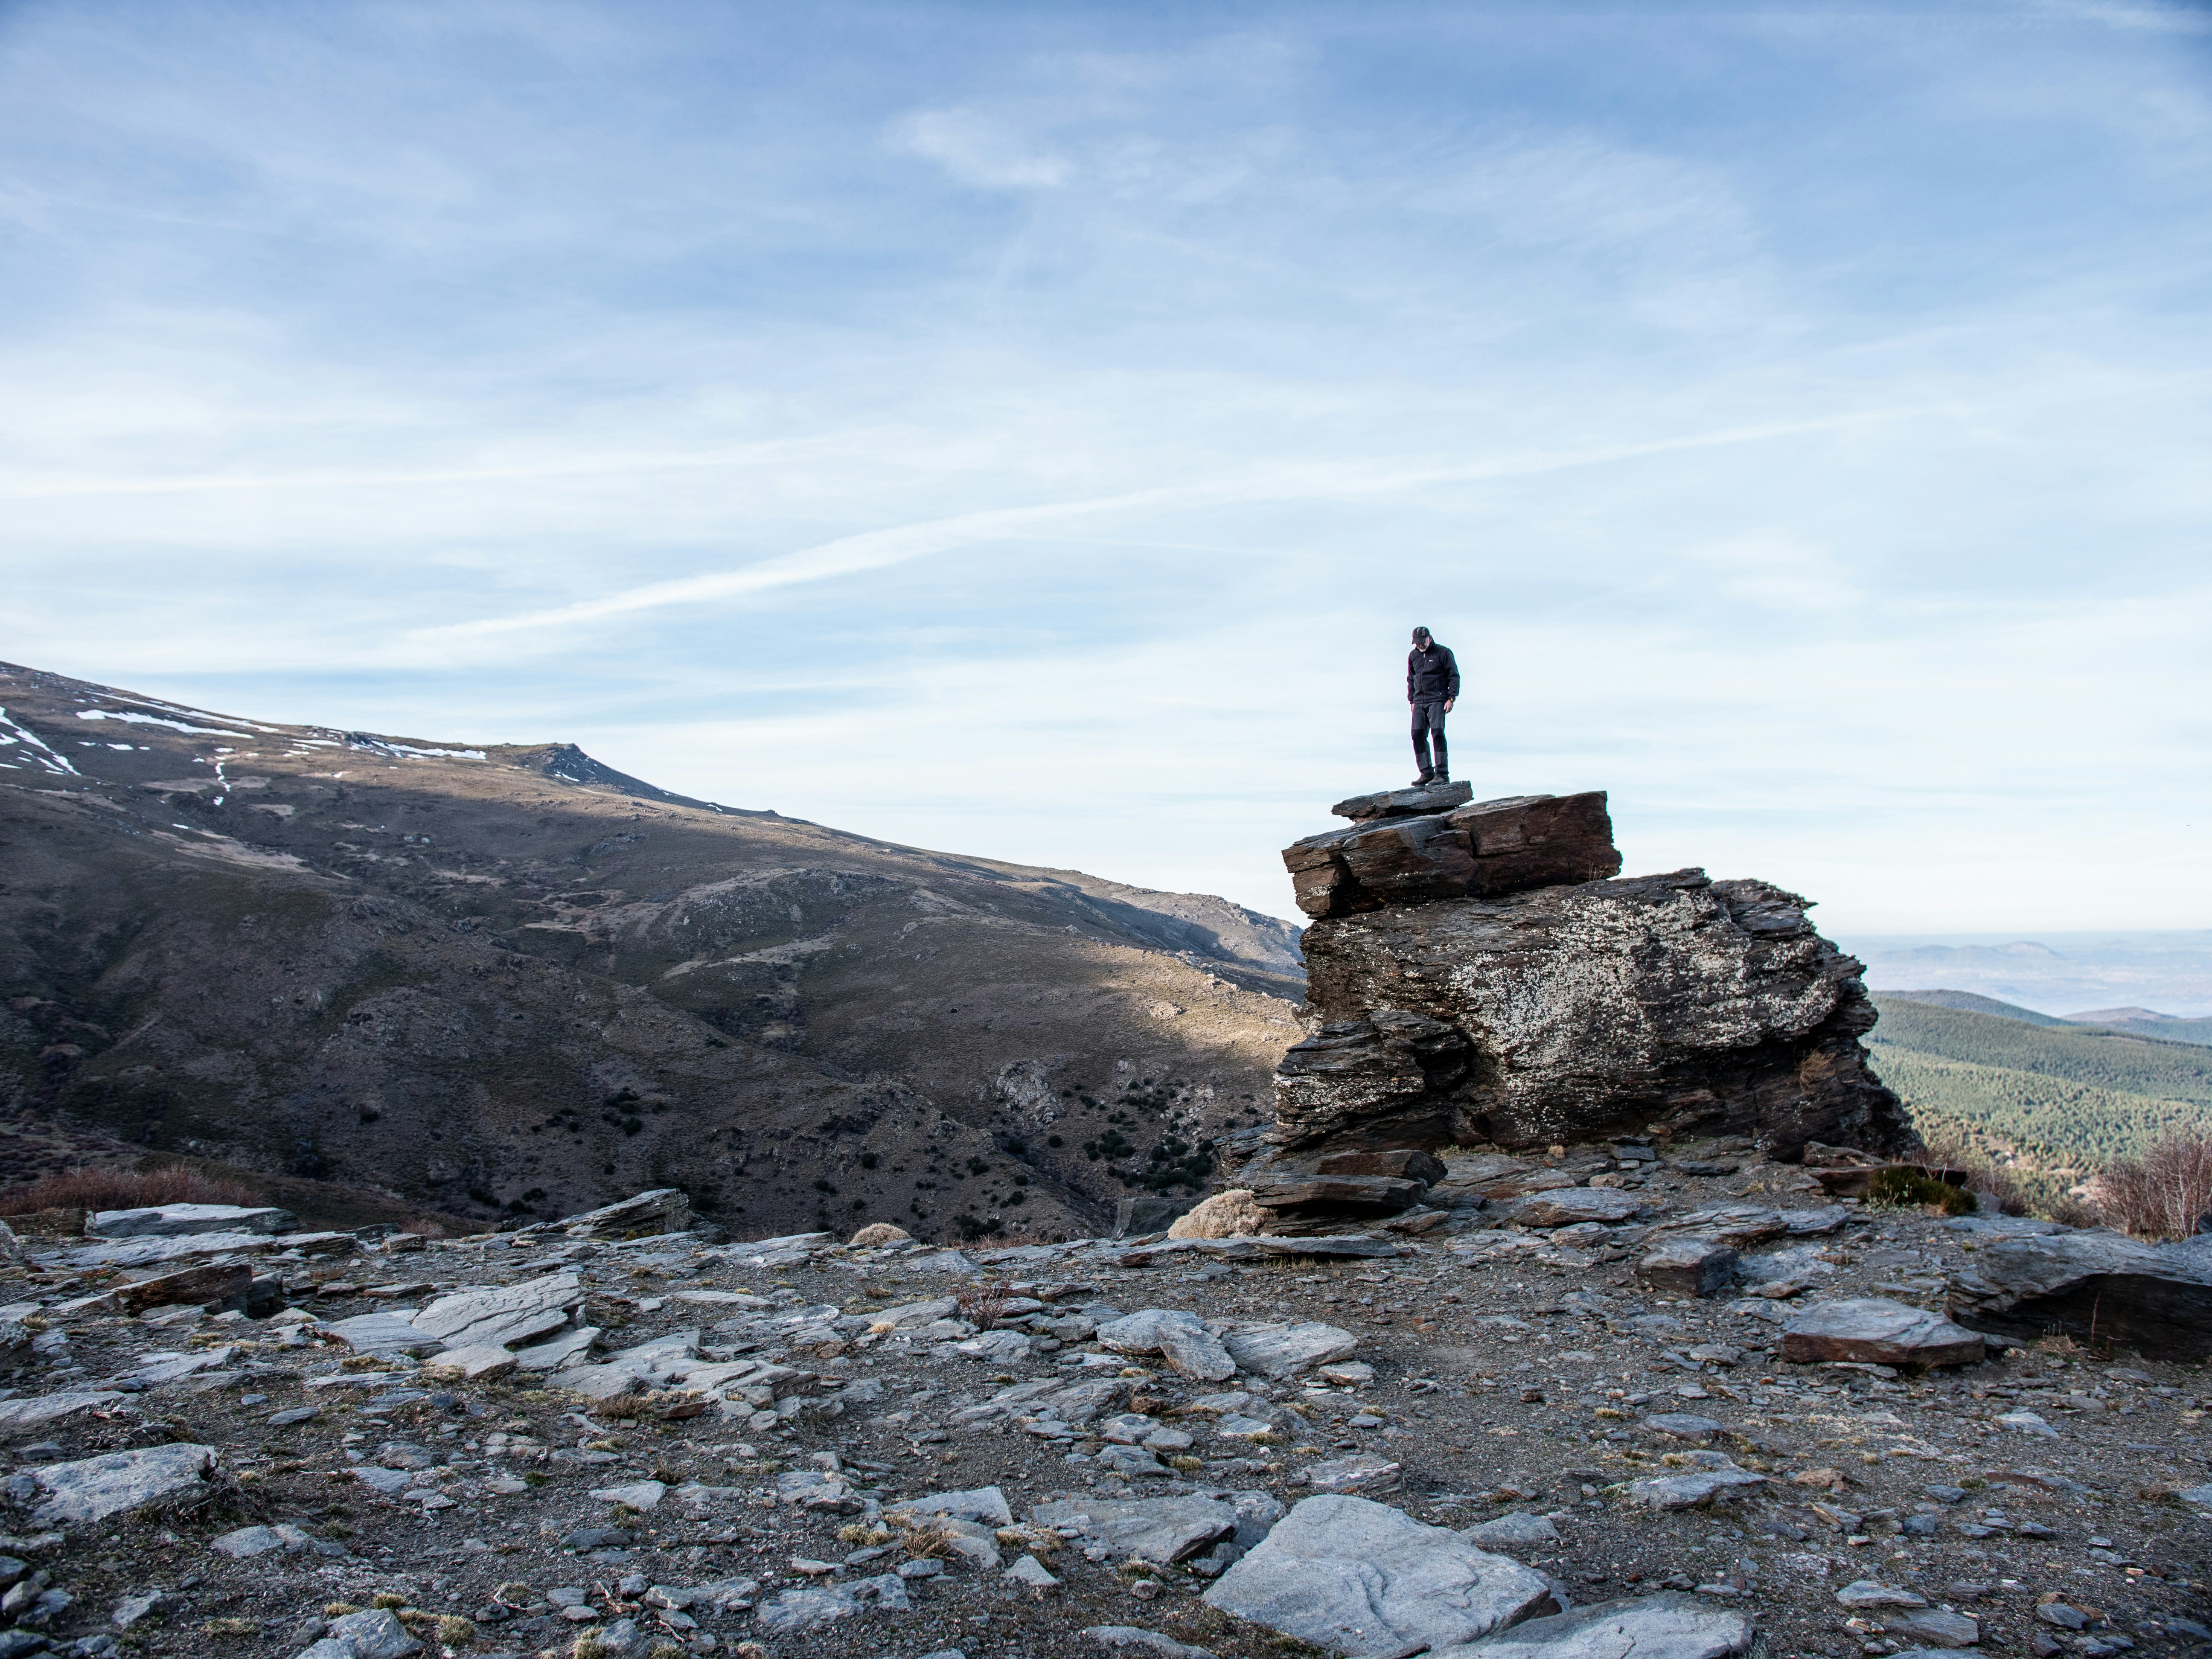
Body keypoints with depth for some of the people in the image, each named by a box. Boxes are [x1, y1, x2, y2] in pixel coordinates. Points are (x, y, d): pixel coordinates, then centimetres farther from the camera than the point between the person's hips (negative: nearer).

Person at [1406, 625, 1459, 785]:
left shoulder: (1443, 652, -1)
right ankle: (1427, 772, 4)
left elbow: (1454, 676, -1)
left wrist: (1451, 698, -9)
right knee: (1418, 735, -3)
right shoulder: (1413, 656, 14)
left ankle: (1442, 773, -17)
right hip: (1419, 702, 6)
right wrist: (1412, 701, 16)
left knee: (1437, 732, -17)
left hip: (1437, 700, -6)